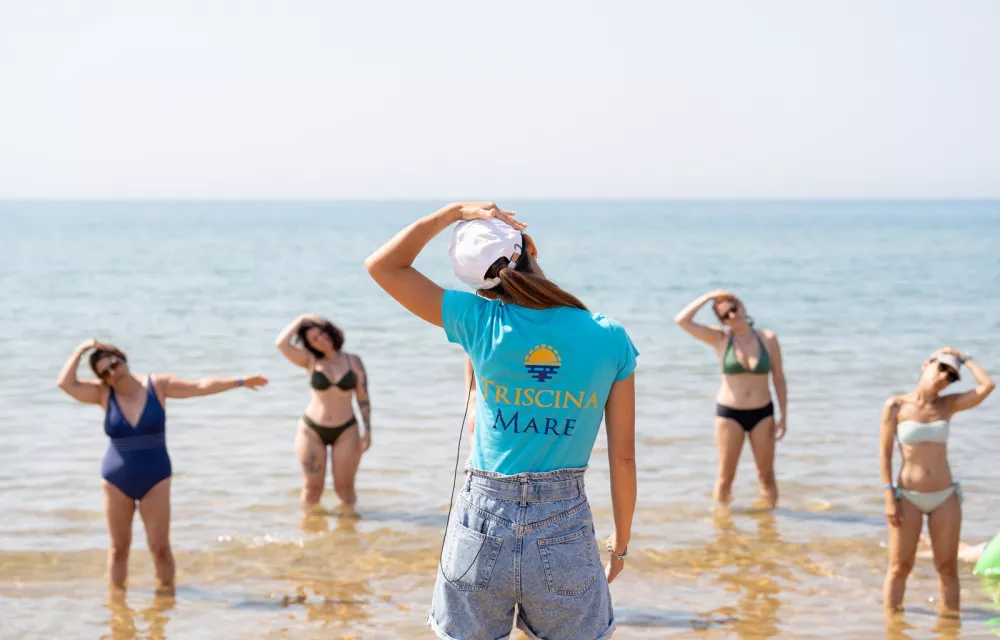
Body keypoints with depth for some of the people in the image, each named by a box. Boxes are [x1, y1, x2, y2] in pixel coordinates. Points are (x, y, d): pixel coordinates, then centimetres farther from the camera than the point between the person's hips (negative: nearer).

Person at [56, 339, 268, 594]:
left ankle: (167, 591, 11)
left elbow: (201, 386, -3)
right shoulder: (102, 393, -4)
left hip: (155, 477, -1)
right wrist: (80, 350, -9)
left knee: (160, 547, -2)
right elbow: (66, 383, -13)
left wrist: (240, 381, -4)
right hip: (116, 479, 1)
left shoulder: (158, 385, -5)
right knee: (119, 547, 6)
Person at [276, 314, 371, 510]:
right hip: (312, 431, 0)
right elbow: (281, 343, -16)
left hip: (346, 431, 0)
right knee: (312, 487, 1)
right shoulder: (310, 360, -1)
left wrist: (367, 429, -2)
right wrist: (301, 320, -7)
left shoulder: (353, 362, 1)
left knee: (344, 487, 1)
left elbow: (363, 398, 4)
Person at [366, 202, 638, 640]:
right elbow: (623, 456, -1)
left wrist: (454, 212, 3)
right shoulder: (610, 340, -5)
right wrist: (620, 542, 11)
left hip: (483, 525, 0)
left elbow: (382, 265, 3)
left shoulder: (481, 323, -8)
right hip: (566, 527, 0)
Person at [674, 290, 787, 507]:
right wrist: (708, 297, -8)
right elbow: (682, 320, -13)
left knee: (766, 475, 7)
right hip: (729, 414, -1)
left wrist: (784, 415, -1)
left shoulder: (768, 339, -3)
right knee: (726, 476, 2)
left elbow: (779, 378, 2)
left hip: (762, 414, 1)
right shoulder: (720, 339, -4)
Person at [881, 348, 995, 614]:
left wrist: (965, 358, 1)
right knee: (899, 567, 4)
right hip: (908, 498, -3)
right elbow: (885, 452, -4)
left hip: (945, 497, 3)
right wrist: (890, 497, -10)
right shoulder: (896, 406, -4)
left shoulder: (948, 405, 3)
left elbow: (987, 386, -11)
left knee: (947, 568, 7)